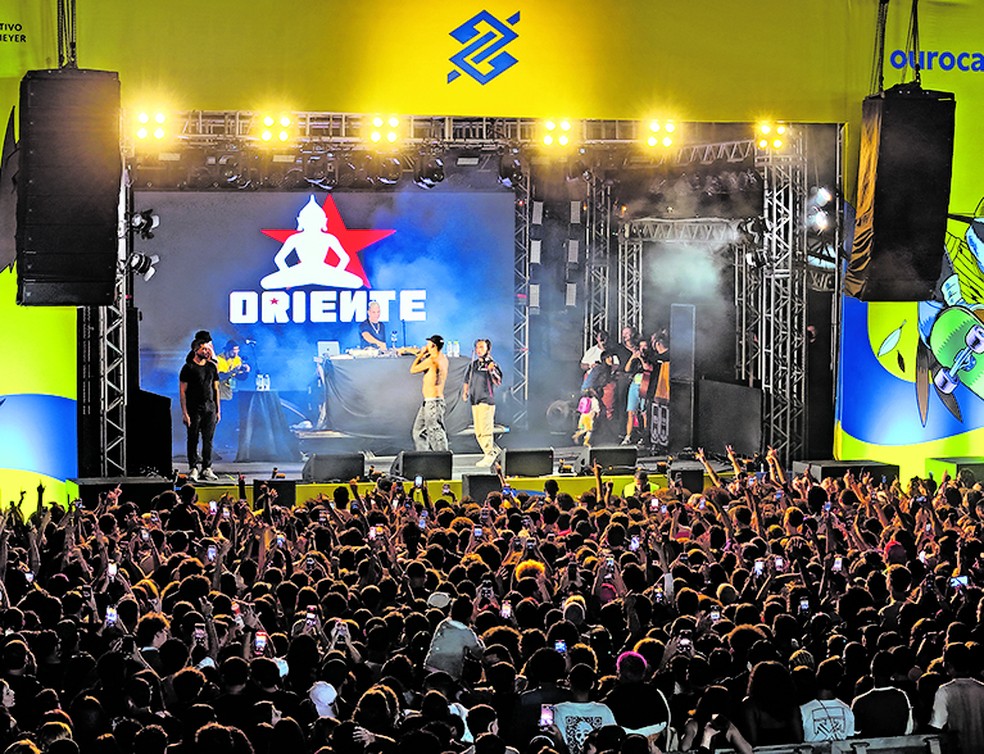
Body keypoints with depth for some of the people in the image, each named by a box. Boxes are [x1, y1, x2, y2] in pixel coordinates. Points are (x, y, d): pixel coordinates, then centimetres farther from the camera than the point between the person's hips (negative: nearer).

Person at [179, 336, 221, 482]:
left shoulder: (212, 367, 12)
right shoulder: (188, 367, -3)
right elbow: (182, 391, -5)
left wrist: (218, 409, 12)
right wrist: (184, 412, -11)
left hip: (210, 409, 4)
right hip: (194, 409, -4)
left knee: (208, 440, 4)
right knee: (193, 439, -1)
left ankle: (207, 469, 9)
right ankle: (193, 469, 4)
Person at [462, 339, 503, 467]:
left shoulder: (491, 364, -5)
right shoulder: (473, 364, 14)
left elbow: (498, 382, -14)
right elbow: (467, 380, 25)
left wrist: (492, 371, -30)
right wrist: (465, 392, 11)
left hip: (487, 400, -7)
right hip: (475, 401, 7)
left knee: (485, 430, -12)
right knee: (478, 432, 9)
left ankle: (489, 455, -5)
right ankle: (494, 451, 20)